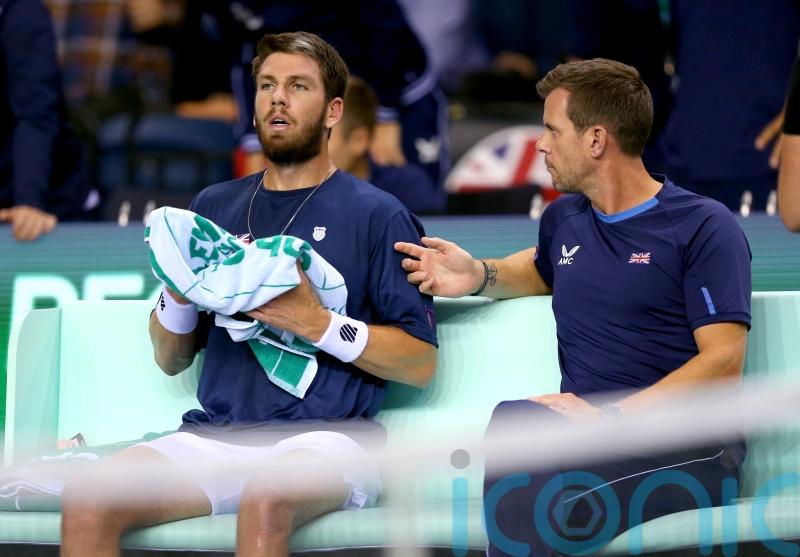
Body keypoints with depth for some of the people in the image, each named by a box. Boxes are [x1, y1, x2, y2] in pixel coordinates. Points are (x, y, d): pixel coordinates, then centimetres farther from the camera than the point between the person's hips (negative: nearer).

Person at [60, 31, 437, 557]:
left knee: (265, 503, -39)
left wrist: (318, 323, -13)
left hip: (325, 435, -4)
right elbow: (171, 360, 21)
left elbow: (422, 362, -1)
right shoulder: (215, 206, 19)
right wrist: (178, 294, -1)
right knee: (86, 502, -25)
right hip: (215, 434, 4)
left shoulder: (377, 214, 5)